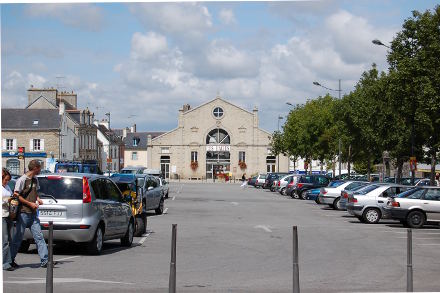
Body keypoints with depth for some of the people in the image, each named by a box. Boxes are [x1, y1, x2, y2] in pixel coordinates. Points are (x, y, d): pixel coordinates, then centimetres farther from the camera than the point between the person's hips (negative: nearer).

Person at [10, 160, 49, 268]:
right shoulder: (22, 180, -10)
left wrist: (38, 199, 6)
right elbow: (16, 195, -13)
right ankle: (10, 259, 16)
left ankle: (44, 260, -2)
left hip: (33, 213, 7)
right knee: (18, 238, 2)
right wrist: (30, 203, -14)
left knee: (39, 237, 0)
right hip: (23, 213, -7)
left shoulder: (35, 180, 13)